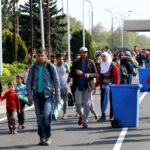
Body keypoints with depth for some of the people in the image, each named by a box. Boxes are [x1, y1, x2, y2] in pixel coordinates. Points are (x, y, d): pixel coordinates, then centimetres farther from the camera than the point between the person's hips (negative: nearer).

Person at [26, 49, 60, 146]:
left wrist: (57, 96, -1)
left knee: (46, 114, -18)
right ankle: (42, 137, 16)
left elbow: (56, 82, 1)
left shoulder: (51, 67, -2)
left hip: (48, 94, -3)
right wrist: (29, 95, -2)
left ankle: (48, 137, -6)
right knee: (39, 117, 6)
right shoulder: (33, 68, 5)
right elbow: (29, 82, 7)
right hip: (37, 95, 3)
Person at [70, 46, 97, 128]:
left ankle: (85, 121, 8)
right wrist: (76, 72, -13)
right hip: (78, 86, 0)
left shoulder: (91, 62, 6)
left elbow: (95, 74, 5)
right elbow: (71, 74, 8)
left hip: (88, 86, 0)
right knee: (78, 103, -4)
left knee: (87, 104, -1)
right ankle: (81, 116, 23)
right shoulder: (76, 63, 8)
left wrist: (89, 75, -15)